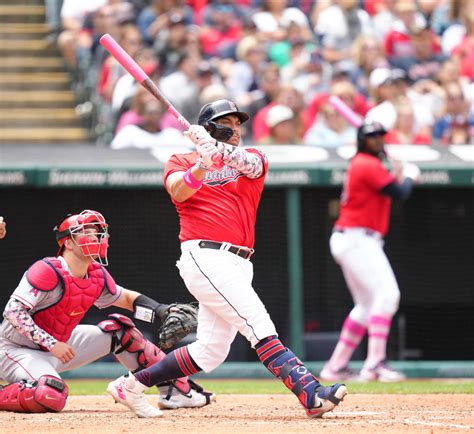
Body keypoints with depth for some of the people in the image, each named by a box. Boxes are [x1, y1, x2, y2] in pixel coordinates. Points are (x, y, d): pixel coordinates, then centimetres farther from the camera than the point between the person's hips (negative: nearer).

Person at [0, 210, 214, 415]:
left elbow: (127, 298, 18)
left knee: (119, 329, 6)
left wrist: (161, 310, -1)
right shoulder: (49, 272, -24)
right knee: (52, 397, -38)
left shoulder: (98, 276, 0)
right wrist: (52, 344, -33)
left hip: (58, 344, 9)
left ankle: (175, 390, 15)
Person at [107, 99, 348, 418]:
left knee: (210, 352, 7)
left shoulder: (254, 160, 16)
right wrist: (202, 165, -31)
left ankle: (131, 384, 19)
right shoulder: (182, 162, 10)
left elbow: (249, 163, -10)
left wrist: (213, 146, -28)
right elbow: (178, 192, -13)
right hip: (205, 257, -6)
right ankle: (311, 395, -31)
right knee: (260, 328, -19)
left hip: (238, 266, 6)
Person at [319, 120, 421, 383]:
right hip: (357, 239, -11)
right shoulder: (369, 165, -12)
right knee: (386, 294, -19)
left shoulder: (359, 164, 19)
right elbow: (399, 193, -16)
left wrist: (400, 176, 9)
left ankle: (336, 366, 16)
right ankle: (375, 363, -30)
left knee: (367, 305, 15)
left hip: (349, 240, 11)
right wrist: (410, 176, 2)